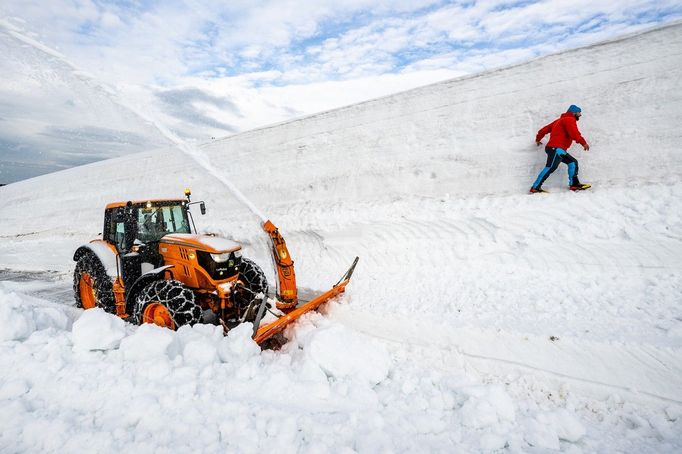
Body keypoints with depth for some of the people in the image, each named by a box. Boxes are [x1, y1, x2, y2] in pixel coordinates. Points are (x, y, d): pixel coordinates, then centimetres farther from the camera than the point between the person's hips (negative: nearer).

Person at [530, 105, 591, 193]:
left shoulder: (560, 120, 28)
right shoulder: (570, 119, -1)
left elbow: (545, 129, 31)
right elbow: (574, 133, -18)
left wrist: (538, 139, 43)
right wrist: (583, 143, -18)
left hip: (559, 149, 11)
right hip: (556, 148, -11)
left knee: (573, 162, 11)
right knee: (551, 167, -21)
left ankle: (574, 184, 3)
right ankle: (535, 187, -27)